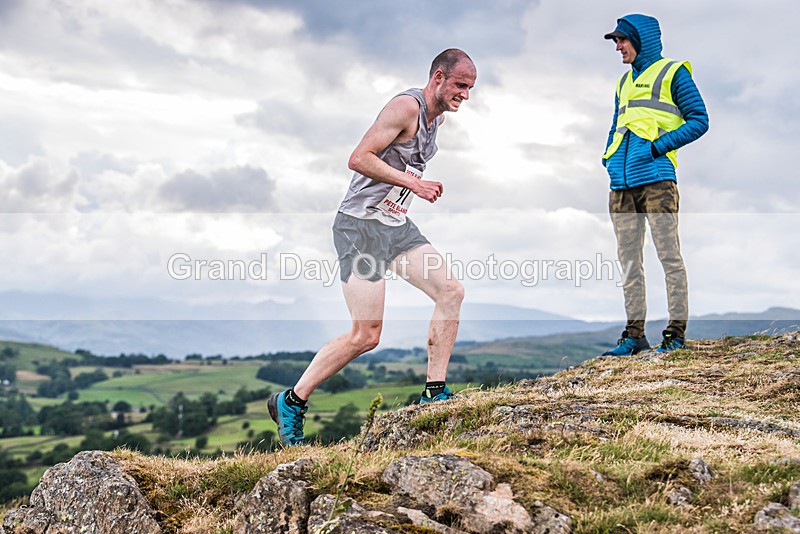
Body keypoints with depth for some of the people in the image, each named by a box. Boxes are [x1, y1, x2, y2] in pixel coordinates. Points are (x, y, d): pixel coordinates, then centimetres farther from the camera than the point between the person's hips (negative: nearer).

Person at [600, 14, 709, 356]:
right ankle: (634, 334, 10)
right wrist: (608, 157, 11)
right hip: (621, 184, 7)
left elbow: (699, 120, -2)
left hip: (655, 177, -7)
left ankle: (676, 333, -2)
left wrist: (658, 147, -11)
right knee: (628, 260, 6)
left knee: (669, 256, -6)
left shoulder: (673, 72, 4)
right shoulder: (624, 82, 24)